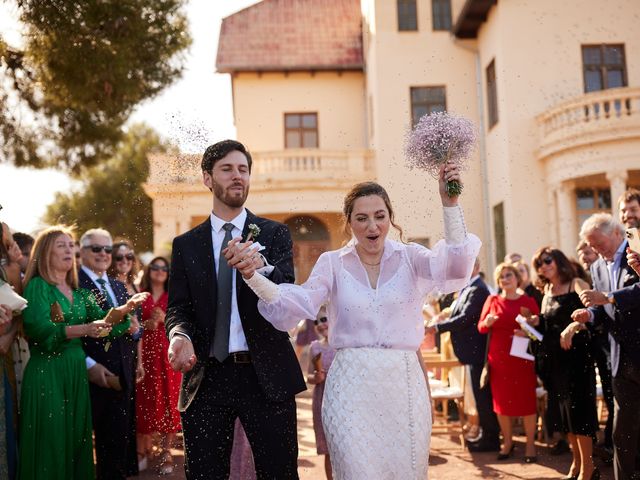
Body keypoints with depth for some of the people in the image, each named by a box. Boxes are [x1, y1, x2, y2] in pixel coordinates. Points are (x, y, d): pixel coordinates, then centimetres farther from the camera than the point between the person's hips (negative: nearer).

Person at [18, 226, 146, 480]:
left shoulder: (78, 292, 15)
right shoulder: (38, 286, -5)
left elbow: (102, 320, 7)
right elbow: (38, 328, -20)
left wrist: (126, 308, -11)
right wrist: (84, 330, -29)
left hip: (76, 373, 6)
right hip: (47, 372, -6)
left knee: (75, 437, 9)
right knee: (51, 444, -2)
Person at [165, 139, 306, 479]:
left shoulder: (275, 234, 5)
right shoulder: (186, 244, 10)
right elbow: (177, 308, 6)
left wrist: (262, 269, -31)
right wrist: (180, 334, -17)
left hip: (266, 375, -1)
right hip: (206, 378, 2)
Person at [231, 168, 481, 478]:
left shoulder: (410, 258, 4)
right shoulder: (333, 263, 4)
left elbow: (456, 266, -13)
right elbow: (294, 305, -9)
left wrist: (450, 204, -25)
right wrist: (252, 275, -26)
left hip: (403, 383, 1)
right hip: (351, 387, -1)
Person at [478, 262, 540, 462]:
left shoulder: (529, 301, -1)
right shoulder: (492, 300, 4)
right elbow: (480, 327, 6)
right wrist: (487, 322, -16)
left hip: (523, 358, -2)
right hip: (498, 358, 2)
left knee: (526, 401, 1)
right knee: (501, 400, 9)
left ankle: (530, 445, 14)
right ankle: (507, 442, 25)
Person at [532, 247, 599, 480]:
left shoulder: (577, 285, -5)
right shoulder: (547, 293, 14)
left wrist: (574, 326, -35)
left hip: (575, 354, -6)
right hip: (553, 358, 7)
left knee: (578, 408, -5)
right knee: (564, 411, 10)